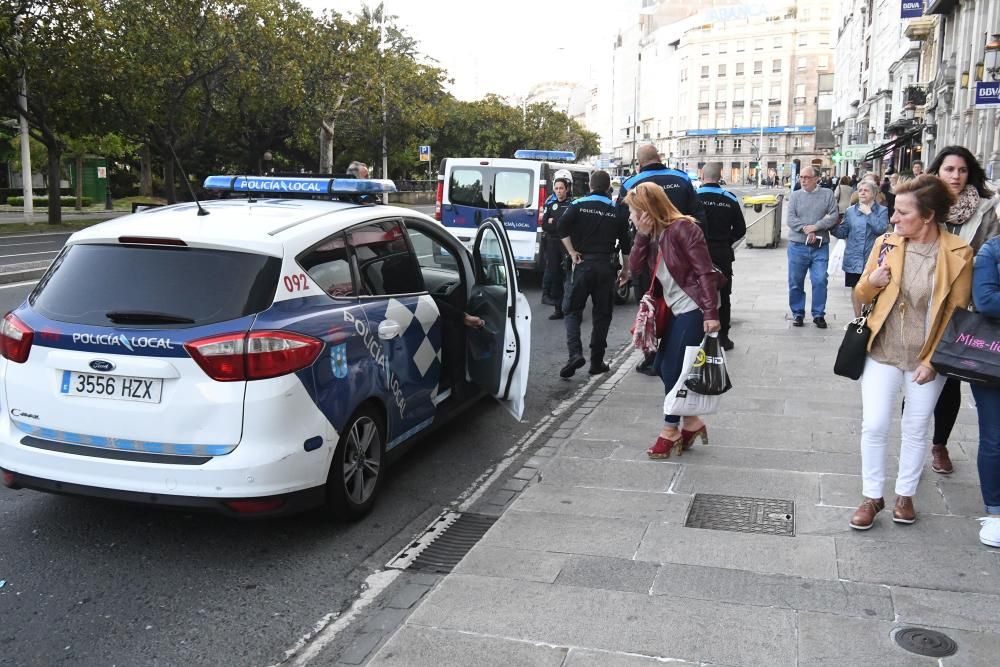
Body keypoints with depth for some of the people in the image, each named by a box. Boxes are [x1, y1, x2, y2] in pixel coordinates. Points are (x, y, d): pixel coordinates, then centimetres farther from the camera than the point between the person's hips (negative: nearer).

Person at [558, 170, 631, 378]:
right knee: (602, 314, 10)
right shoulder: (616, 211, 6)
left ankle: (575, 353, -14)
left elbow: (563, 226, -15)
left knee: (572, 310, 6)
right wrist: (626, 269, 20)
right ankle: (596, 362, 12)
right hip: (605, 266, 2)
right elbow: (625, 243, 9)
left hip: (582, 264, -1)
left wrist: (572, 252, -8)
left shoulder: (579, 205, 0)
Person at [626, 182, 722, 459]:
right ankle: (691, 422, 23)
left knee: (673, 369, -3)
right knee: (662, 366, 11)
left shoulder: (682, 228, -17)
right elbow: (634, 266, 1)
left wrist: (712, 313, -24)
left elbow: (705, 271, -19)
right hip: (677, 310, 9)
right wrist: (642, 235, -12)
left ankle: (670, 430, 13)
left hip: (695, 309, -9)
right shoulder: (653, 234, 8)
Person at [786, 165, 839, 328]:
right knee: (795, 282, 5)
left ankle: (818, 314, 10)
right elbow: (791, 219, -4)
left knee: (820, 282, -2)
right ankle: (798, 314, 18)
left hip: (820, 247, -1)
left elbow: (834, 216, -4)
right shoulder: (795, 195, 6)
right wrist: (806, 230, -17)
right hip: (798, 246, 1)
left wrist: (816, 226, -15)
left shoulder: (827, 194, 5)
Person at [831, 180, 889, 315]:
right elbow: (842, 233, 6)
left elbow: (880, 229, -17)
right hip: (854, 258, 3)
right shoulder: (850, 211, 7)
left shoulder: (882, 211, 0)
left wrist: (869, 213, -15)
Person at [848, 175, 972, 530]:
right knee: (873, 425, 0)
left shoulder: (958, 254, -11)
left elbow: (957, 314, -7)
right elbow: (862, 296, 7)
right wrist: (871, 282, -16)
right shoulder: (886, 244, -4)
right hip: (883, 353, 1)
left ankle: (905, 494, 30)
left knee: (916, 429, 13)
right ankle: (872, 497, 16)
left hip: (927, 358, -1)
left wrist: (932, 361, -10)